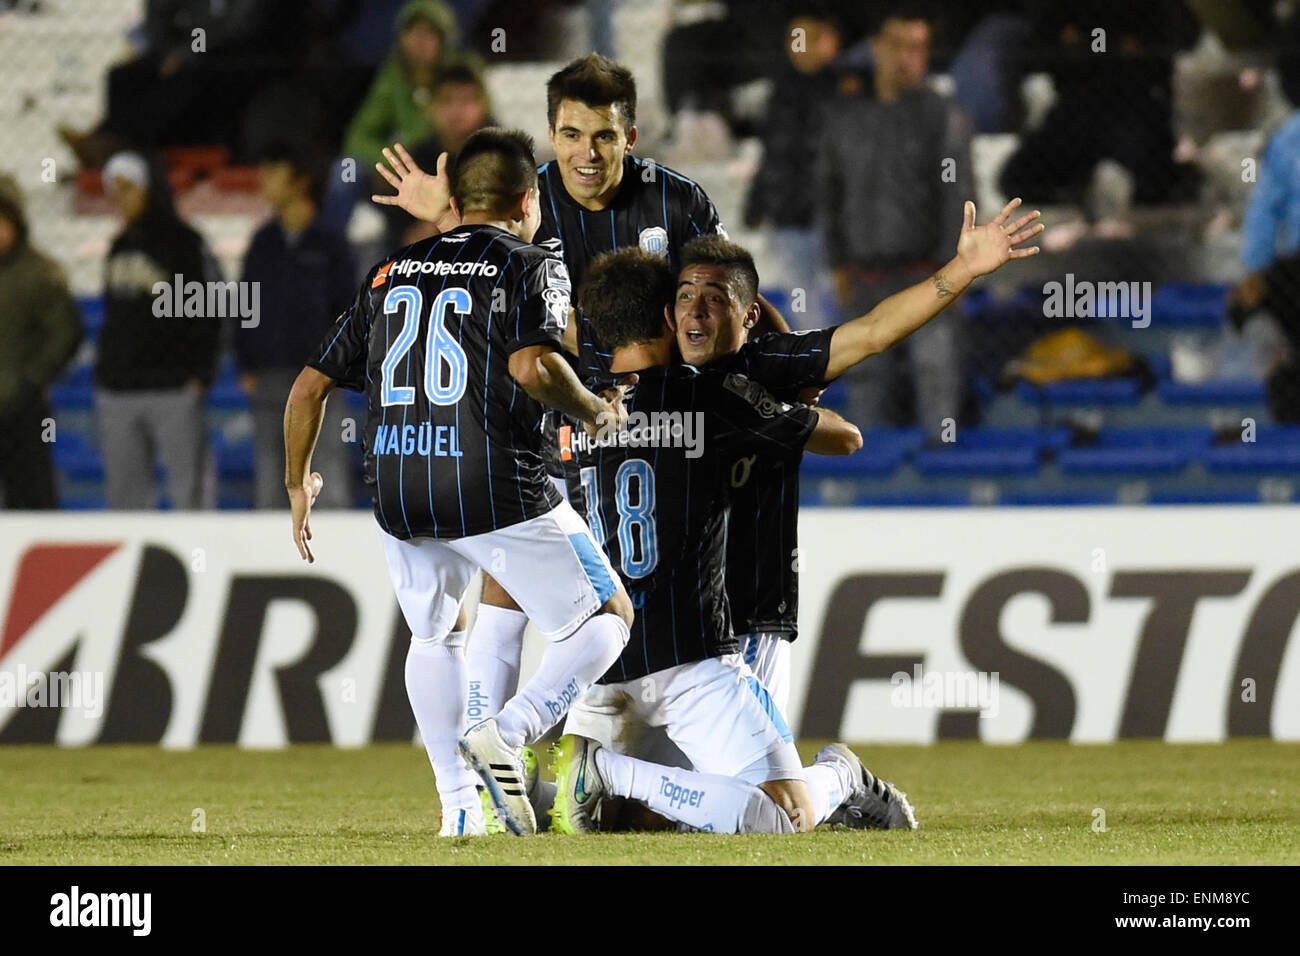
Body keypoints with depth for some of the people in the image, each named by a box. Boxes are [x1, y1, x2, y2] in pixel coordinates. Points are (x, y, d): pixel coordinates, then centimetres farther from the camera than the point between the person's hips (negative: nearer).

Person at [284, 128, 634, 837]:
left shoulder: (390, 273, 16)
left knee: (435, 635, 27)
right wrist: (596, 411, -2)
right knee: (606, 617, 9)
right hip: (498, 496, -5)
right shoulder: (532, 267, 0)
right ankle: (507, 735, -13)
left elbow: (310, 385, 16)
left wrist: (298, 485, 28)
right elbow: (533, 366, -20)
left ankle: (457, 805, 18)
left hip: (397, 498, 5)